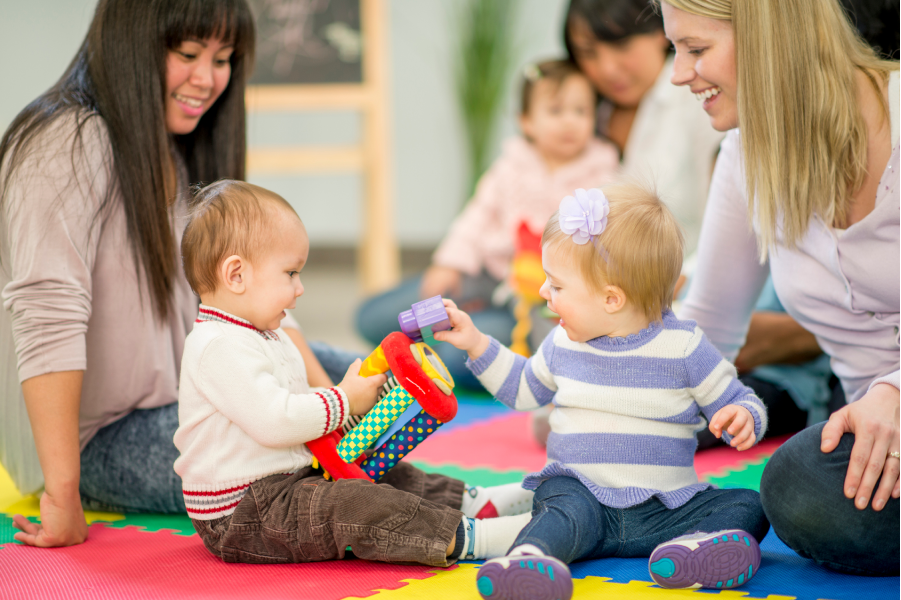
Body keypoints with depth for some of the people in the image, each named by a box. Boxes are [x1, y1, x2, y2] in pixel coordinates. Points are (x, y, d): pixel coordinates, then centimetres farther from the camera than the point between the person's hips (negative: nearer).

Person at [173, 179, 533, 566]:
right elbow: (273, 421, -29)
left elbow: (292, 404, 26)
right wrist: (345, 402, -16)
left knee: (386, 477, 11)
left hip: (288, 480, 12)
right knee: (354, 506, -28)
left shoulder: (266, 337, 17)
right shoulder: (220, 347, -21)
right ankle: (466, 538, -32)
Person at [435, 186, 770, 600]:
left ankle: (693, 547, -47)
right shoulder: (564, 343, 9)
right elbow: (524, 388, 27)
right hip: (578, 489, 1)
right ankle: (530, 559, -61)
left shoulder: (682, 346, -5)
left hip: (666, 505, 0)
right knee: (565, 511, -33)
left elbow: (737, 402, 2)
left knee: (749, 507, -21)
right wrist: (477, 344, 18)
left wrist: (743, 419, -22)